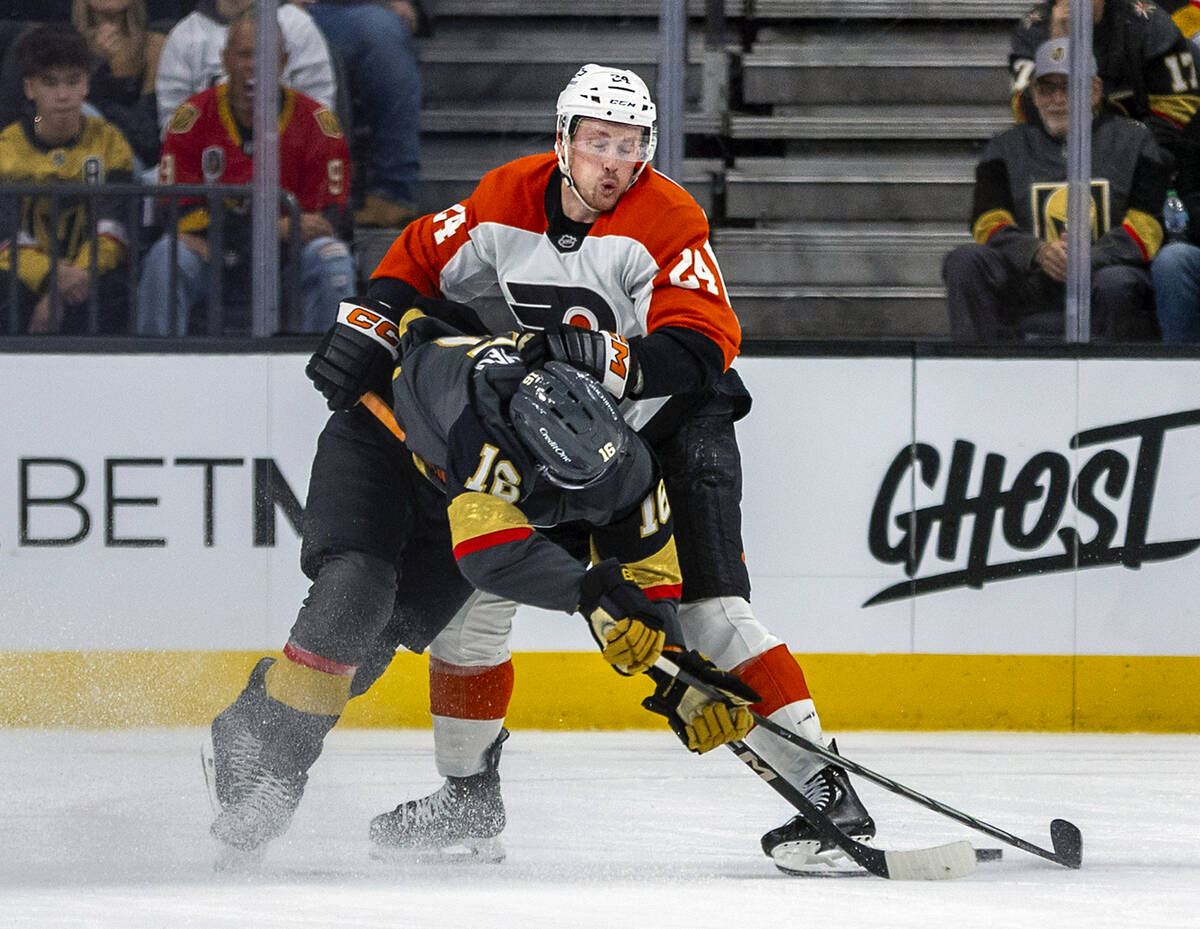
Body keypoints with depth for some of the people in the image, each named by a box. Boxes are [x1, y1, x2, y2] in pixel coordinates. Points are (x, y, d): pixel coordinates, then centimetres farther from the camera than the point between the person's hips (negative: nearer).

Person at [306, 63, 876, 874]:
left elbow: (703, 346, -29)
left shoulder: (668, 221, -20)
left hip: (670, 430, -6)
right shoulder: (505, 202, -6)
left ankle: (825, 786, -23)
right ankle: (468, 793, 21)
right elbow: (419, 262, 10)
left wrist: (616, 360, -43)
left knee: (710, 611, -21)